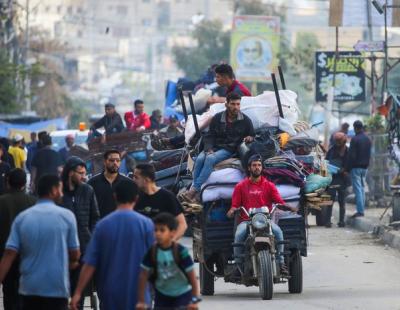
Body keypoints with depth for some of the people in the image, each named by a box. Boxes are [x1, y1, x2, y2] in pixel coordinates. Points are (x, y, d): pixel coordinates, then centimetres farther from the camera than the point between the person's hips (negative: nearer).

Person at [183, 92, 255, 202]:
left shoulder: (245, 120, 6)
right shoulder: (217, 118, 10)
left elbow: (252, 136, 14)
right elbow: (209, 136, 10)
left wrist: (250, 138, -12)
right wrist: (209, 149, -10)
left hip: (230, 149, -3)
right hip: (214, 147, 3)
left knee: (210, 159, -33)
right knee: (200, 159, -29)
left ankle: (194, 189, -36)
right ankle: (195, 193, -31)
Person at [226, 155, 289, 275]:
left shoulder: (269, 185, 16)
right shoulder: (241, 186, 16)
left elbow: (280, 202, 5)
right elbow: (235, 205, 10)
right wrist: (232, 211, -13)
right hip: (246, 220, 0)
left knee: (277, 231, -31)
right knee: (239, 234, -34)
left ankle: (280, 262, -25)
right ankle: (238, 263, -21)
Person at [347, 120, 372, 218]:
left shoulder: (355, 139, -14)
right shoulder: (368, 139, 10)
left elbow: (352, 155, -16)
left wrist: (348, 168, -10)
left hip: (356, 167, -7)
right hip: (365, 167, 7)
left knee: (357, 189, -7)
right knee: (362, 188, 13)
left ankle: (360, 211, -11)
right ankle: (362, 210, 13)